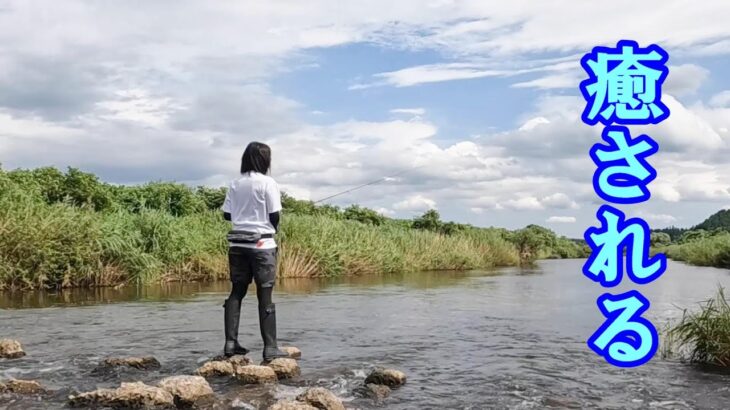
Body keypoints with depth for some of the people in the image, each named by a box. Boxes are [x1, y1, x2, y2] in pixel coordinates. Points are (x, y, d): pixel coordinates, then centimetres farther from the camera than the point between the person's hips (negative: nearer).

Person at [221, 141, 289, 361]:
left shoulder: (235, 184, 7)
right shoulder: (267, 183, -8)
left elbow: (227, 215, 8)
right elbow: (274, 216, -9)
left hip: (237, 243, 5)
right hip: (262, 244, -5)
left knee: (236, 292, 11)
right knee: (265, 296, -1)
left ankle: (231, 342, 9)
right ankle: (270, 347, 1)